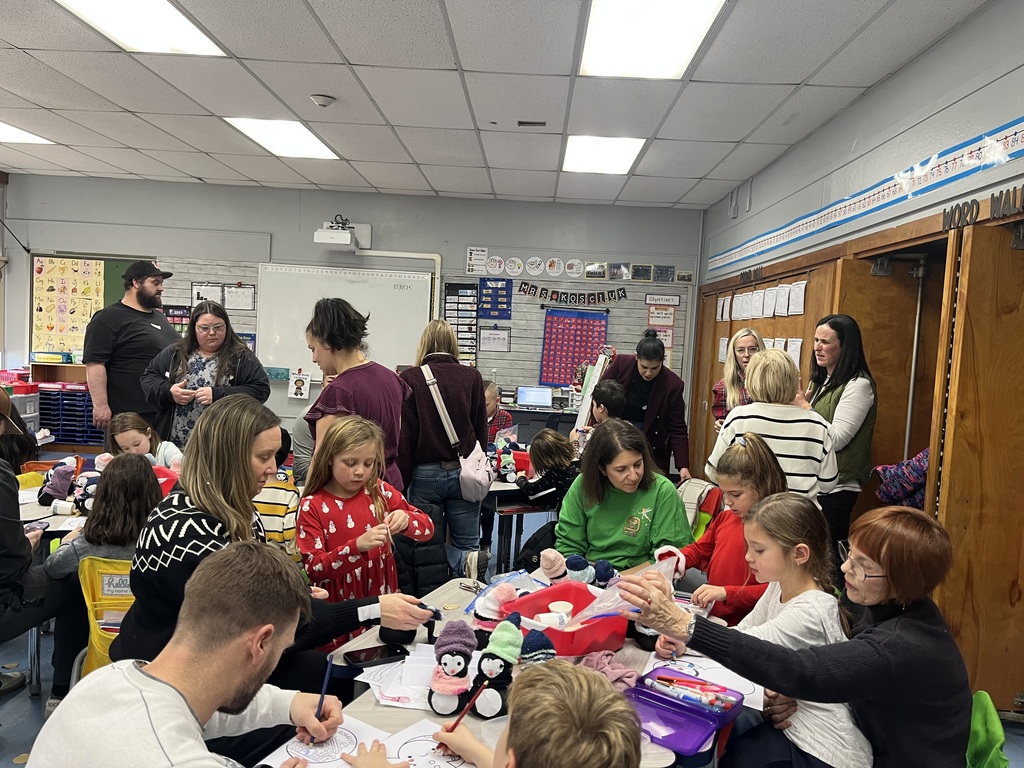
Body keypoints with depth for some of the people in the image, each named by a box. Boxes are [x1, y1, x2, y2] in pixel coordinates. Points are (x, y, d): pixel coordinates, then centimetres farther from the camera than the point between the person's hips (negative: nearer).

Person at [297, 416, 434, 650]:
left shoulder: (380, 492, 2)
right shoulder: (312, 506, -7)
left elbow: (428, 528, 3)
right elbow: (314, 567, -12)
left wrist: (405, 520, -19)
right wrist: (357, 546, -27)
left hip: (383, 602, 3)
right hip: (338, 611, -2)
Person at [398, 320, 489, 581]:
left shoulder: (410, 379, -5)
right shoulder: (472, 377, 1)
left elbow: (404, 435, -5)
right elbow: (482, 430, 8)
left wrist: (403, 478, 3)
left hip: (425, 473, -2)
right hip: (463, 472, 2)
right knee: (467, 545, 12)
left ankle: (464, 561, -14)